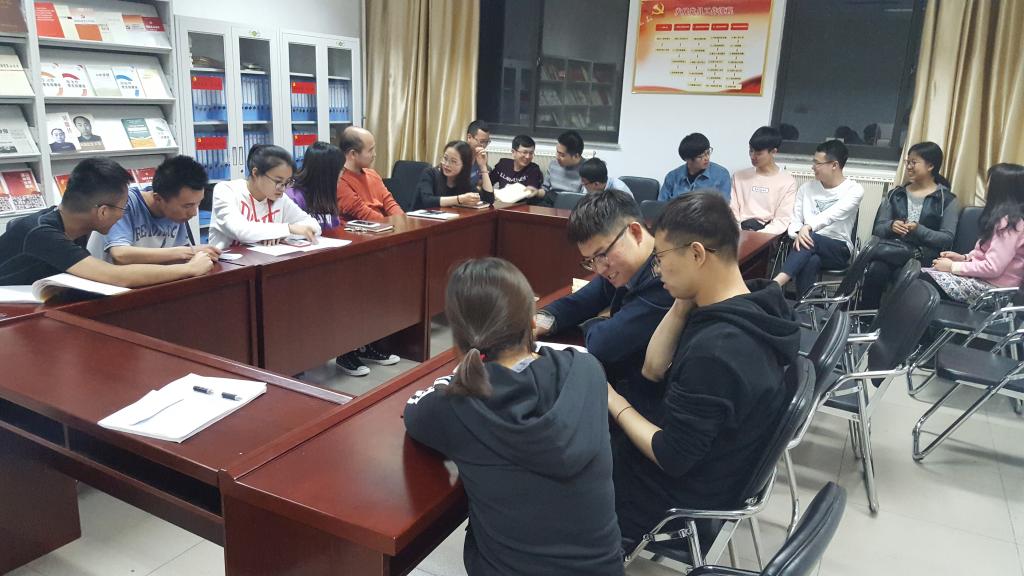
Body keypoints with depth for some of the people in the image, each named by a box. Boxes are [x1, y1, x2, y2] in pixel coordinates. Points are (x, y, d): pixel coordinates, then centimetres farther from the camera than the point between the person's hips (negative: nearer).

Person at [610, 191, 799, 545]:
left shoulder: (715, 350, -35)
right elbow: (653, 370, 1)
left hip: (679, 494, -8)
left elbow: (671, 458, -27)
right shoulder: (749, 309, -6)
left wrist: (611, 400, -14)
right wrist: (682, 304, -11)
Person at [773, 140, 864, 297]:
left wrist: (808, 227, -38)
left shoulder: (854, 190, -2)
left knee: (810, 238, -38)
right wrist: (798, 233, -17)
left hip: (839, 250, -3)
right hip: (811, 245, 3)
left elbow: (833, 214, -21)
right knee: (811, 261, -37)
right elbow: (794, 219, 7)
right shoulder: (807, 188, 12)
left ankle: (775, 284, -54)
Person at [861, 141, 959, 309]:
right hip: (894, 249, 3)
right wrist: (891, 226, -12)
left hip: (924, 254, -3)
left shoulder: (947, 200, 8)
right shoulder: (896, 194, 19)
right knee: (876, 269, -33)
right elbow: (878, 230, 11)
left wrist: (918, 230, -17)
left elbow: (947, 239, -2)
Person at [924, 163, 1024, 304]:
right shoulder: (1006, 217, 14)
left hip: (993, 288, -10)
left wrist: (953, 267, -14)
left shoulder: (1009, 222, -18)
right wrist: (964, 258, 5)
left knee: (926, 279, -22)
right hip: (983, 278, 10)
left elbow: (993, 268, -23)